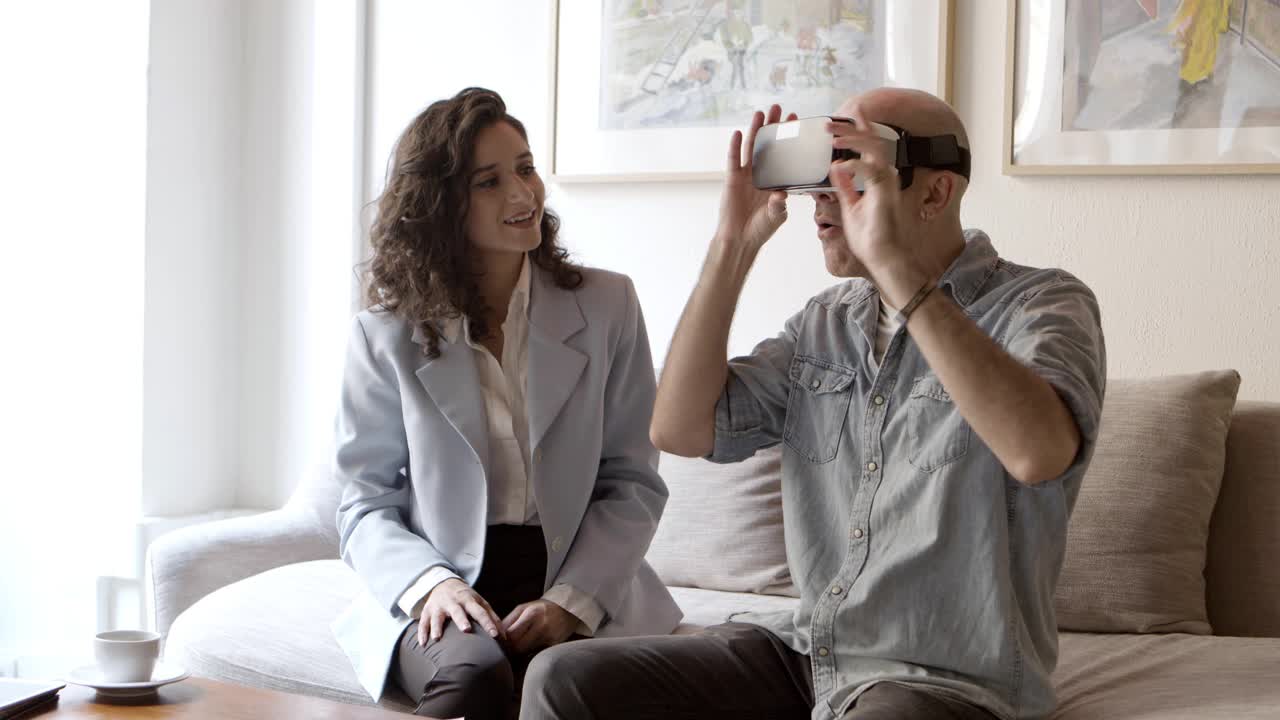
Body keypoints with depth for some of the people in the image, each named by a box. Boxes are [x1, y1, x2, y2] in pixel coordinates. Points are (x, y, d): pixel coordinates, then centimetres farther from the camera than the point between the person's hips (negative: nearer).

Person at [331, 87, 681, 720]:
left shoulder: (605, 306, 6)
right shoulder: (387, 334, 5)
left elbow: (633, 484, 4)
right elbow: (365, 502, 6)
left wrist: (569, 601, -12)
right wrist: (431, 583, -15)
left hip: (583, 594, 1)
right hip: (445, 595, -1)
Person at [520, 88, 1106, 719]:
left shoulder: (1043, 306, -8)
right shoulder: (826, 323, 12)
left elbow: (1039, 452, -31)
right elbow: (679, 429, 3)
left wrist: (896, 265, -29)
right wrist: (733, 247, -3)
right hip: (805, 651, 6)